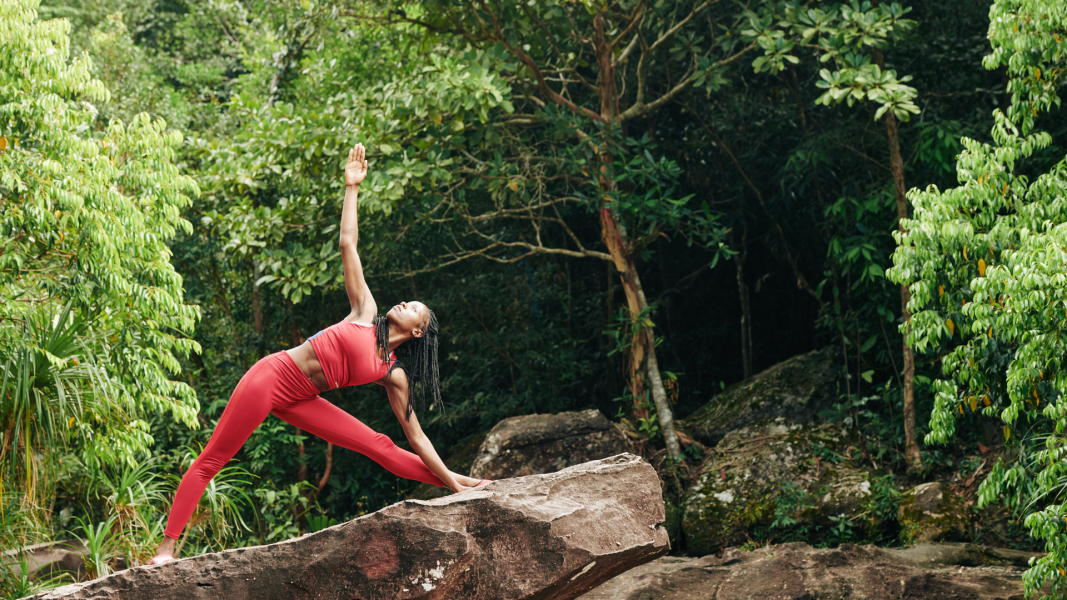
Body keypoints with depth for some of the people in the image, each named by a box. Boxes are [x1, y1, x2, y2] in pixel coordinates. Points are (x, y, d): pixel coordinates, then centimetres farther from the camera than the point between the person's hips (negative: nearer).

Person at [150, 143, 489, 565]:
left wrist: (451, 480, 3)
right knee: (210, 462, -8)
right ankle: (167, 545, -8)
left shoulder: (394, 376, 6)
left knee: (380, 447, -4)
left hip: (299, 401, 4)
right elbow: (348, 245, 0)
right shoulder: (366, 313, 1)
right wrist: (352, 188, -2)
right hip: (271, 377, -3)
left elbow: (416, 438, 7)